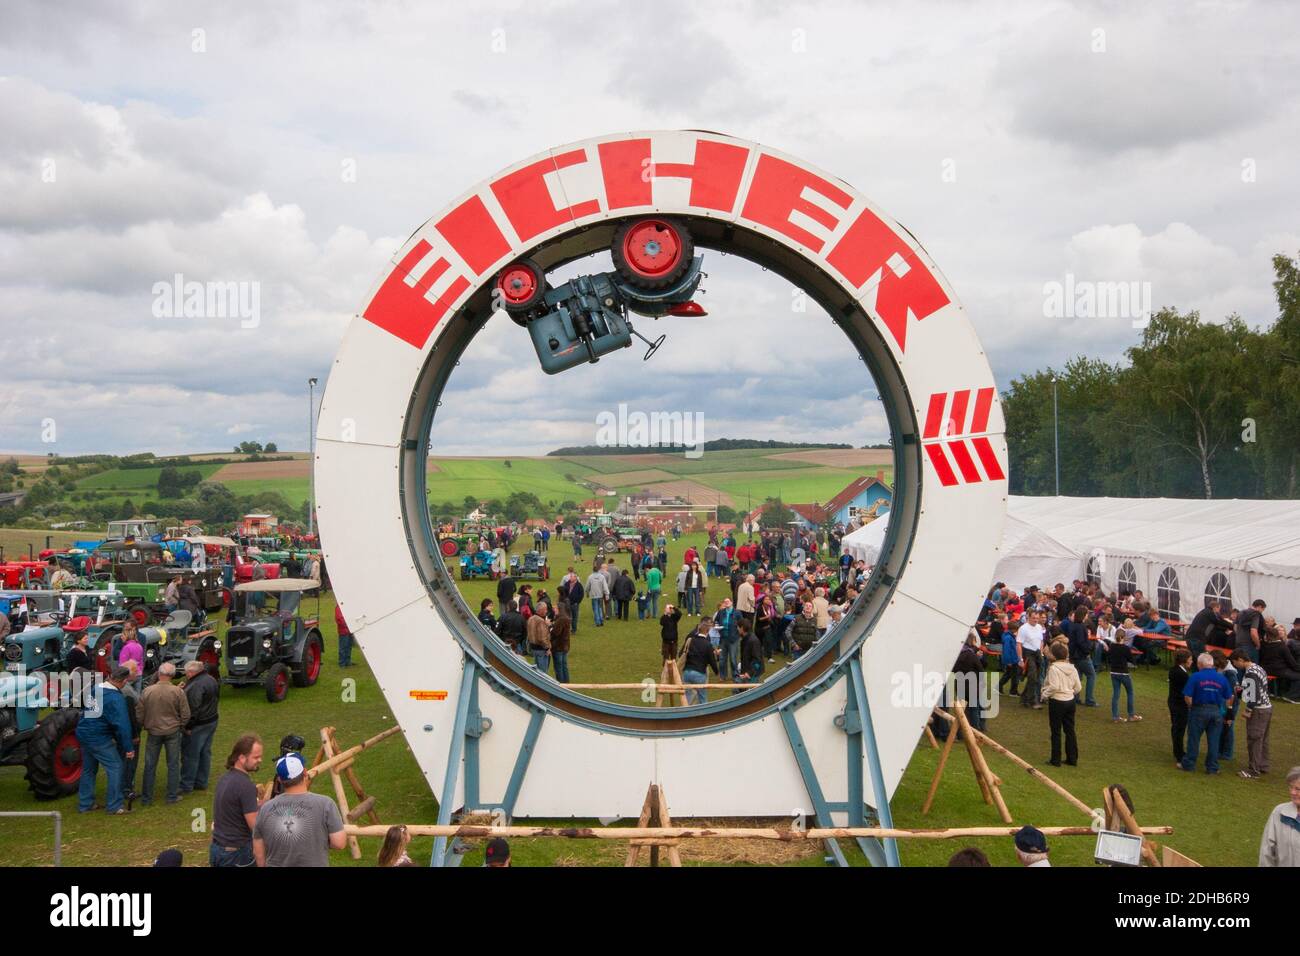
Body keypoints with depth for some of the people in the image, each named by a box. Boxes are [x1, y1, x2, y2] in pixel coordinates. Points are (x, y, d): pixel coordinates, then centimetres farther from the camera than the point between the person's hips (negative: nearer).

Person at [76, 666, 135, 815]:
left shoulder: (93, 689, 5)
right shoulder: (116, 698, -20)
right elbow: (122, 724, -22)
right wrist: (128, 748, -17)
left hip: (83, 734, 8)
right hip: (99, 738, -8)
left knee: (88, 769, 19)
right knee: (115, 767, 1)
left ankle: (85, 804, 26)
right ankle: (115, 806, 2)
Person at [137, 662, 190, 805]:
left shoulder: (147, 691, -10)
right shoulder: (178, 692, -12)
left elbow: (139, 713, -1)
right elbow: (185, 714, -6)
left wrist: (142, 726, 17)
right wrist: (181, 726, 13)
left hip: (154, 732, 1)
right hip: (173, 732, -1)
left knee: (150, 766, 12)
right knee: (173, 765, 10)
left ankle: (146, 797, 18)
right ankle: (172, 796, 15)